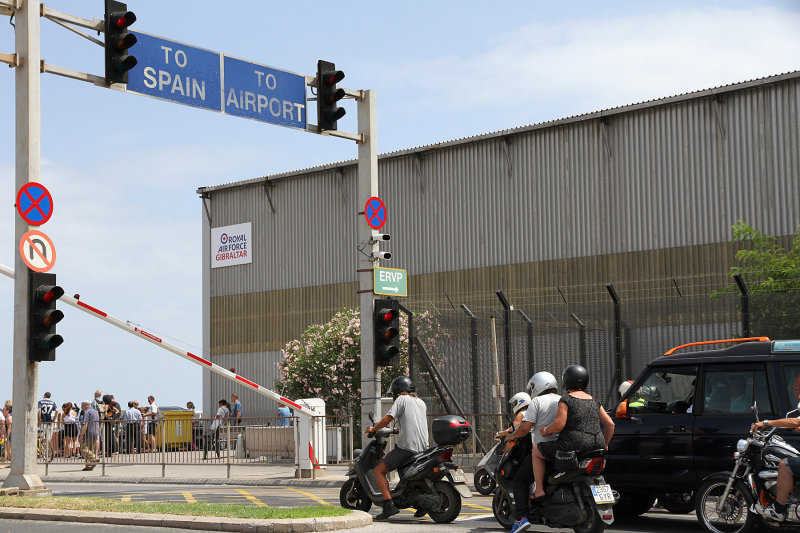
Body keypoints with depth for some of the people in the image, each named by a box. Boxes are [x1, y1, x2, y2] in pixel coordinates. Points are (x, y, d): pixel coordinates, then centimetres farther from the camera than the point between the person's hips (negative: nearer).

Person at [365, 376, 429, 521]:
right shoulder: (421, 402, 20)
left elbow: (388, 418, -10)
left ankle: (389, 504, -18)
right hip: (423, 447, 8)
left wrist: (373, 429, 4)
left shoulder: (402, 399, -1)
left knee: (379, 471, -4)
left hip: (406, 446, -8)